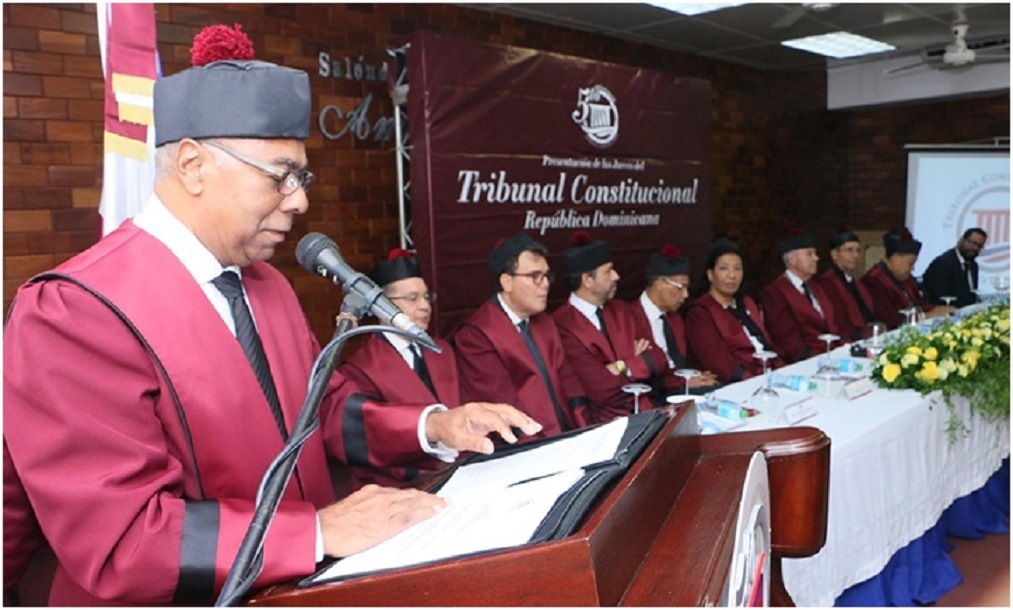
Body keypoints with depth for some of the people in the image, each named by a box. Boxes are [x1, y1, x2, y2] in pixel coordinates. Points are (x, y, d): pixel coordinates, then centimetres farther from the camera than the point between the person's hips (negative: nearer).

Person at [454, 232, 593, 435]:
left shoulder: (546, 323, 16)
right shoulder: (476, 334, -9)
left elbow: (569, 386, 12)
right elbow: (507, 409, -14)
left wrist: (585, 436, -2)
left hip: (566, 437, 7)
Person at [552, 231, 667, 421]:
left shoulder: (621, 310, 10)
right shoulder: (561, 326, -15)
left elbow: (658, 360, 7)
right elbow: (602, 390, -16)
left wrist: (623, 367, -12)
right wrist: (638, 363, 2)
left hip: (643, 411, 7)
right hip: (603, 422, -6)